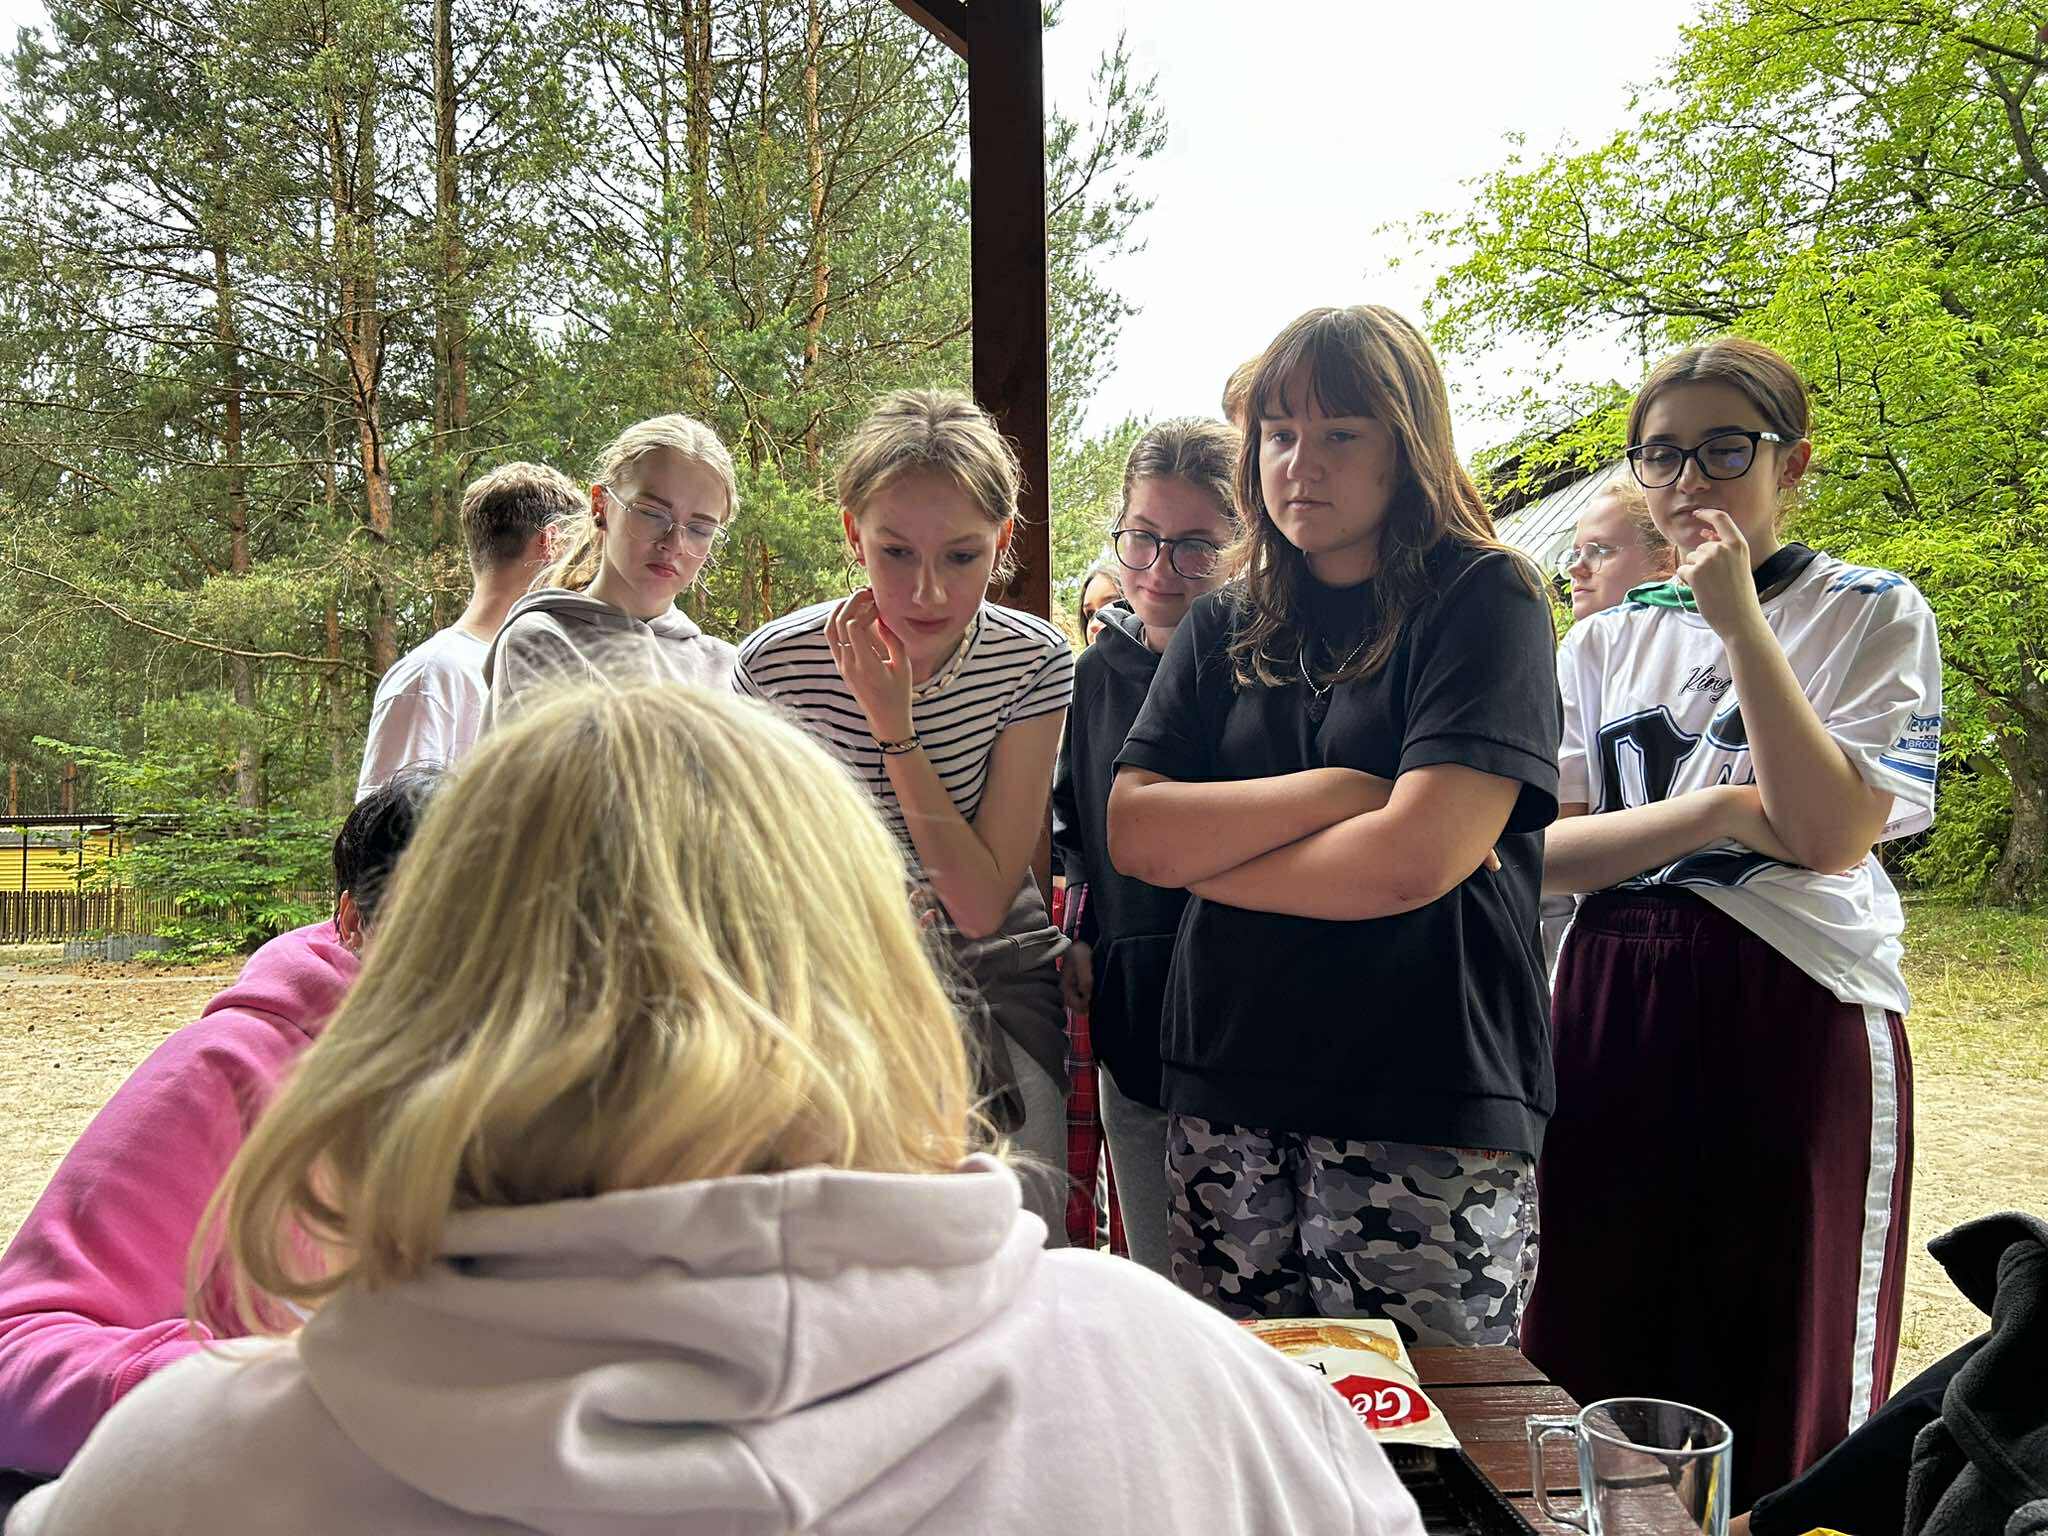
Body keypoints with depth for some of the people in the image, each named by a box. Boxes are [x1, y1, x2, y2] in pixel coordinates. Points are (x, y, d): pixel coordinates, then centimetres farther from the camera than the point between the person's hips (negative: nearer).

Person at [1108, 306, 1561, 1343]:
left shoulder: (1485, 600, -3)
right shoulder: (1223, 630, 12)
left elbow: (1415, 860, -15)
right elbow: (1133, 833, -1)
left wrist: (1205, 855, -3)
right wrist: (1341, 790, -11)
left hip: (1426, 1110, -4)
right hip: (1226, 1092, 4)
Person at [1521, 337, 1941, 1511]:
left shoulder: (1875, 615, 1)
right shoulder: (1605, 642, 11)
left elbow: (1831, 833, -14)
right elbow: (1540, 849, 1)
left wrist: (1740, 624, -16)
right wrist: (1719, 811, -13)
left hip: (1795, 1015, -3)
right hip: (1613, 1009, 4)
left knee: (1786, 1374, 6)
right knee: (1596, 1355, 9)